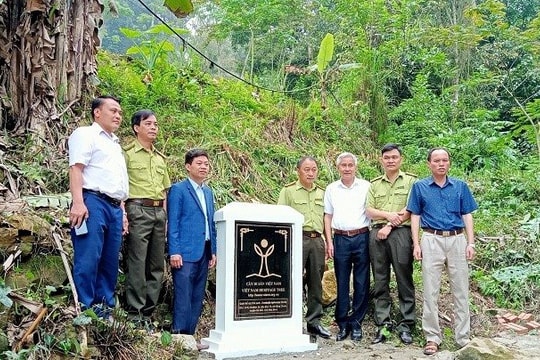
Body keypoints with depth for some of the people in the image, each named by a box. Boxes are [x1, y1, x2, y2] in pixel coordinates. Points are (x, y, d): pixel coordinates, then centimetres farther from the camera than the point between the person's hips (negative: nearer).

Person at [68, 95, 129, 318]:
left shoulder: (115, 144, 29)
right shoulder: (86, 134, 4)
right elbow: (76, 168, -9)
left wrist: (122, 211, 21)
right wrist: (78, 202, -21)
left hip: (114, 207, 8)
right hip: (92, 202, -8)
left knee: (110, 262, 6)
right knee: (88, 260, -10)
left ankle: (105, 310, 10)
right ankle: (85, 311, -6)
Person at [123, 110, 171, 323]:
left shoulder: (160, 158, 20)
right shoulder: (128, 153, 1)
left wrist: (165, 216, 13)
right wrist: (124, 215, -16)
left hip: (159, 212, 7)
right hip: (138, 210, -6)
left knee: (157, 265, 7)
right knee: (137, 263, -6)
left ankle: (147, 313, 16)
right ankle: (135, 314, 1)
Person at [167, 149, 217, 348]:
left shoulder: (208, 192, 18)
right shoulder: (178, 189, -1)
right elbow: (173, 223, -6)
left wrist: (213, 252, 13)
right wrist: (174, 252, -13)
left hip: (204, 253, 7)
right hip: (185, 253, -6)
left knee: (197, 299, 9)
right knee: (183, 298, -6)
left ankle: (190, 335, 16)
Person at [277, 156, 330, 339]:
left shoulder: (321, 192, 17)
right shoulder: (288, 191, 2)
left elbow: (326, 218, 19)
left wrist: (327, 242, 12)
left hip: (317, 240, 5)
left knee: (316, 282, 9)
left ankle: (314, 321, 18)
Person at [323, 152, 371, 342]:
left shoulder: (366, 186, 5)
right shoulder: (331, 189, 10)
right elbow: (328, 216, 11)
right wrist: (329, 241, 4)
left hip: (362, 238, -1)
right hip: (340, 239, 1)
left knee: (361, 283, 2)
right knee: (341, 283, 5)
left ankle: (356, 322, 13)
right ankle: (343, 324, 14)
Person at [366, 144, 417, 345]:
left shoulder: (410, 181, 5)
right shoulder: (374, 184, 16)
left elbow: (410, 210, -5)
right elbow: (369, 211, 8)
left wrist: (390, 226, -10)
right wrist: (388, 215, -10)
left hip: (401, 233, -3)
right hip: (377, 234, 4)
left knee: (404, 280, -1)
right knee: (380, 281, 5)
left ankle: (406, 325, 7)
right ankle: (383, 324, 11)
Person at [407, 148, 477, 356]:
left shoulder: (460, 186, 9)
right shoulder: (420, 187, 6)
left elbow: (467, 215, 9)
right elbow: (415, 216, 5)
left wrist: (470, 243, 0)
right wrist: (416, 244, -3)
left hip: (457, 240, 1)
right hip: (432, 240, -1)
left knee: (461, 291, 6)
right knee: (430, 292, 1)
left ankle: (463, 337, 15)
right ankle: (432, 337, 10)